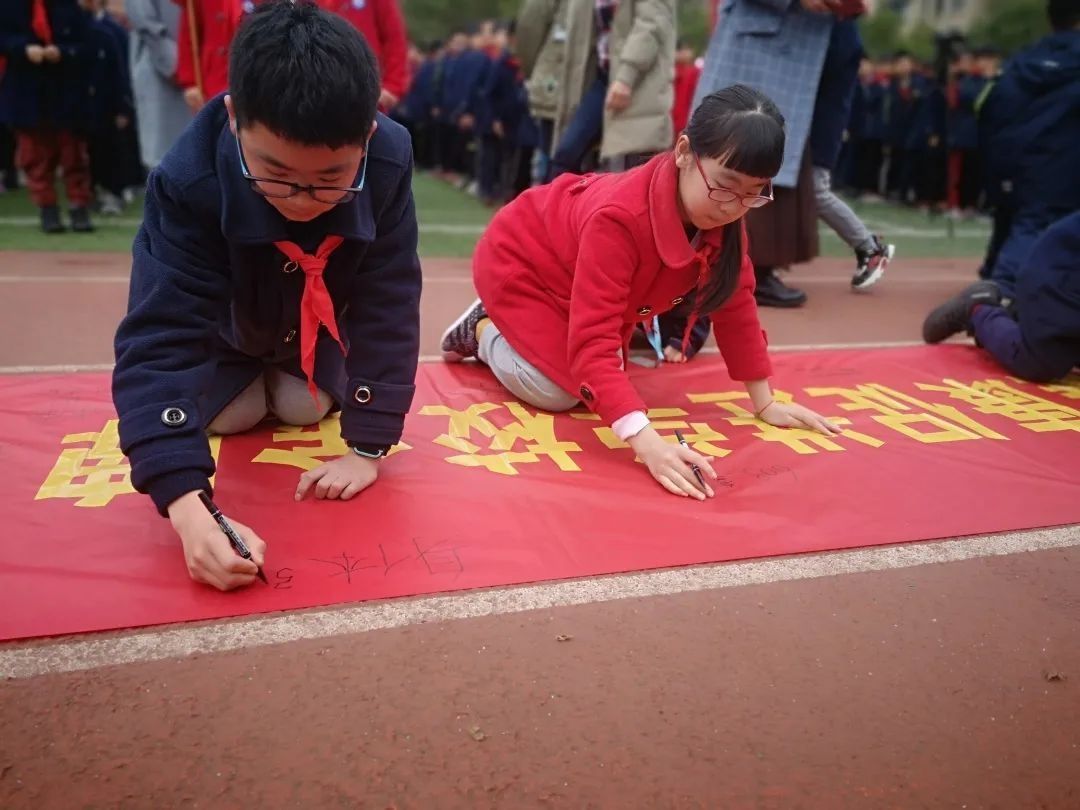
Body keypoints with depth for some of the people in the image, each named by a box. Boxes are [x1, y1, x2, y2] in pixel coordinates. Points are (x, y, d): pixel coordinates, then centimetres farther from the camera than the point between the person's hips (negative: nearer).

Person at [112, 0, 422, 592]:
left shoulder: (390, 165, -37)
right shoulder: (188, 182, -41)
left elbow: (390, 306, -31)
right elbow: (157, 340, -45)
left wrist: (366, 448, -33)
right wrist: (189, 510, -57)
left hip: (318, 323, 1)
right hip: (225, 323, -1)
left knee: (304, 409, -7)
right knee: (231, 416, -8)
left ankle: (291, 377, 27)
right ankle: (244, 376, 26)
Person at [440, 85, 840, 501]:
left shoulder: (723, 215, -21)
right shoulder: (620, 219, -43)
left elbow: (735, 303, -9)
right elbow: (592, 342, -47)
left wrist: (765, 403, -9)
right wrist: (647, 443, -58)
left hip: (575, 271, 7)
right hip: (518, 260, -7)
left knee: (612, 374, 7)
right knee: (557, 390, -19)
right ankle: (484, 331, 10)